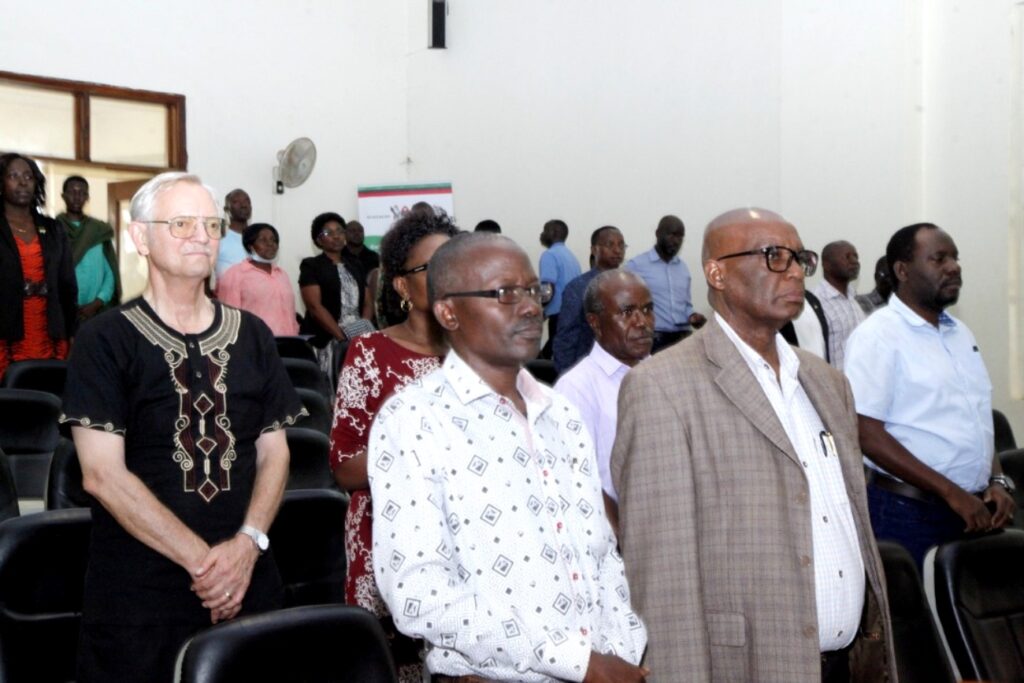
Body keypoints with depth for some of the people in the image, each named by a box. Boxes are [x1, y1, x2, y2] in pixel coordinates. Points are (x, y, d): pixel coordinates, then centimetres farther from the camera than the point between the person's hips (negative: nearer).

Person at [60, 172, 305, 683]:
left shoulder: (251, 336, 9)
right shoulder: (106, 340, -4)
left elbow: (274, 452, 8)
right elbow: (102, 474, -11)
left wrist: (248, 543, -10)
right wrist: (201, 560, -15)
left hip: (247, 584, 4)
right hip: (138, 596, -3)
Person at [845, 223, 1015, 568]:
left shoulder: (960, 333, 13)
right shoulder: (878, 335, -10)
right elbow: (867, 435, -16)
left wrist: (997, 481, 3)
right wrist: (951, 492, -16)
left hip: (971, 511, 7)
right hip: (907, 514, -7)